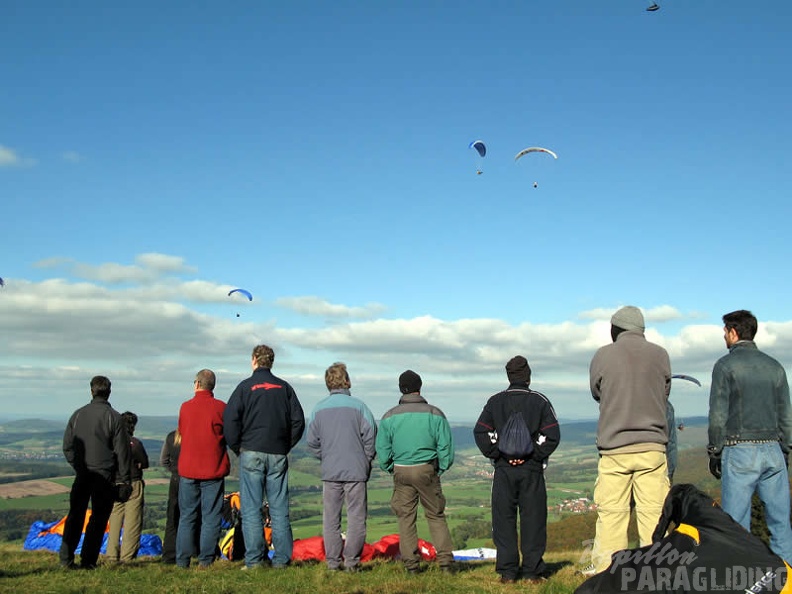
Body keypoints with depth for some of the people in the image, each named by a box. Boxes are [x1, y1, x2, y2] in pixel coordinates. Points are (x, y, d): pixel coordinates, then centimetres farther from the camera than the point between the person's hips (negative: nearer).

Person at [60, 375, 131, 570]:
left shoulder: (78, 414, 5)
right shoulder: (113, 417, -7)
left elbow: (67, 445, 10)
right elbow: (122, 451, -6)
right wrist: (124, 480, -2)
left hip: (82, 474, 4)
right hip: (105, 476, -3)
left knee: (75, 516, 12)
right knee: (98, 517, 4)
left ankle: (66, 558, 9)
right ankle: (88, 561, 3)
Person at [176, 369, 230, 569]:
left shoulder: (185, 407, 1)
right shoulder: (220, 407, -7)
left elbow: (181, 433, 12)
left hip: (187, 470, 2)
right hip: (213, 470, -2)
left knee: (186, 516, 10)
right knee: (211, 517, 3)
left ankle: (182, 560, 10)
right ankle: (206, 559, 1)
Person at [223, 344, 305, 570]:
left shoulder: (246, 386, -2)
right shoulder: (284, 387, 8)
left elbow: (230, 420, -7)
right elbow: (298, 421, 6)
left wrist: (237, 448, 4)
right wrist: (286, 447, 12)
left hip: (252, 453, -3)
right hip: (278, 455, 3)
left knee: (251, 509, 1)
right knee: (279, 509, 6)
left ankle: (253, 560, 0)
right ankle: (282, 559, 6)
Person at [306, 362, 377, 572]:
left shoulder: (319, 409, 3)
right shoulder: (358, 406, -6)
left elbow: (312, 443, 5)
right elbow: (370, 438, -6)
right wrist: (366, 461, 8)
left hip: (329, 472, 3)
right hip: (356, 471, -3)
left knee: (330, 518, 9)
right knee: (356, 516, 4)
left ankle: (332, 561, 10)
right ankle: (351, 560, 2)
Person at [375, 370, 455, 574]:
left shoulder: (389, 416, 0)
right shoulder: (435, 414, -2)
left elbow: (382, 450, 1)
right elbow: (446, 446, -3)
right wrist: (441, 469, 10)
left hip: (401, 472, 1)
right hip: (427, 470, 0)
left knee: (406, 518, 8)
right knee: (436, 516, 9)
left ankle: (411, 564, 9)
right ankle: (445, 561, 5)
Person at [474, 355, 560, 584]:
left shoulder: (495, 402, 6)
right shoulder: (540, 401, 3)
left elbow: (480, 432, -1)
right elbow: (553, 434, -5)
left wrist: (496, 454, 1)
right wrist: (535, 456, -2)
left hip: (503, 469, 1)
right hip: (531, 470, -1)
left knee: (504, 520, 5)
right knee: (533, 519, 4)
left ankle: (507, 572, 5)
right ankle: (532, 571, 4)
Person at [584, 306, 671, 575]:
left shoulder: (603, 356, -2)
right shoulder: (660, 354, 3)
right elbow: (664, 395, 13)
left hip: (614, 446, -1)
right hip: (653, 445, 1)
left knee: (611, 511, 2)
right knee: (653, 510, 3)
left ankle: (605, 567, 5)